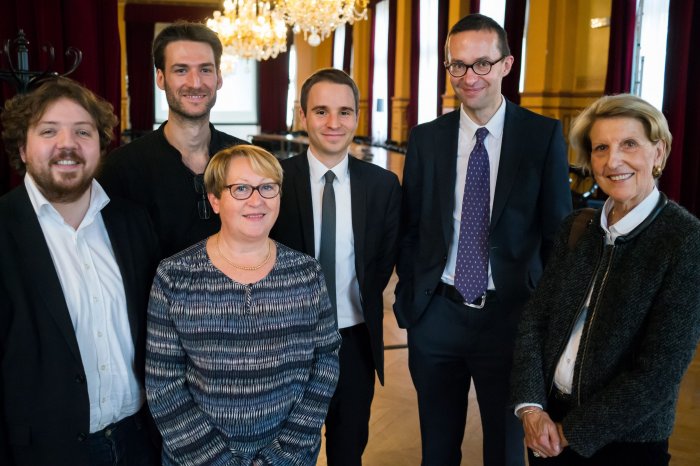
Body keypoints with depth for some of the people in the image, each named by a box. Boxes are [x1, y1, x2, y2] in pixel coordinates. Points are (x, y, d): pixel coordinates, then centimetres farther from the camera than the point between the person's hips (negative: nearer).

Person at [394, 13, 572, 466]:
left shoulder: (544, 135, -4)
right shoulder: (426, 138, 2)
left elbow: (558, 232, -2)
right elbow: (410, 229, 6)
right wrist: (407, 301, 4)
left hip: (512, 316, -2)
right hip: (436, 316, 2)